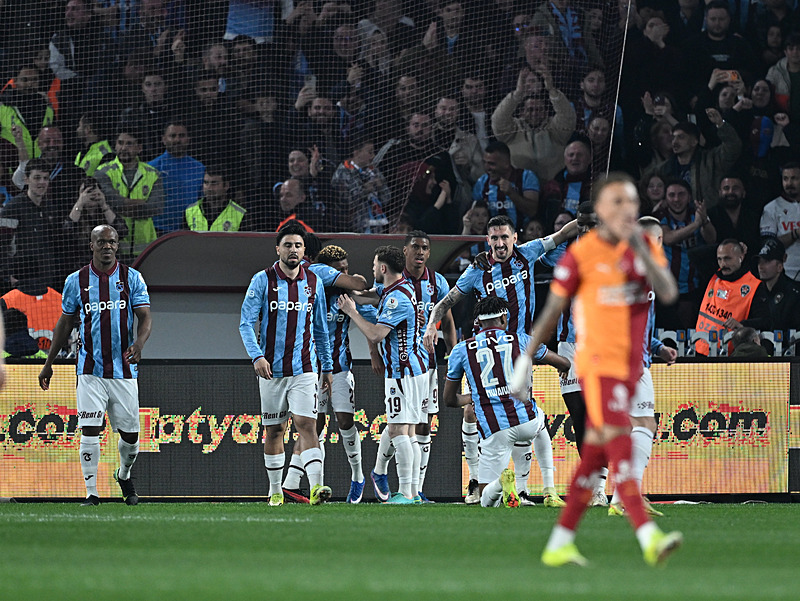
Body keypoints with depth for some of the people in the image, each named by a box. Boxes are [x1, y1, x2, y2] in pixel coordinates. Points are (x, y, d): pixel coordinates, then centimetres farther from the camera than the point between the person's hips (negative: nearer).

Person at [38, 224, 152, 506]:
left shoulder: (132, 278, 2)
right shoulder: (76, 281, 4)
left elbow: (145, 317, -4)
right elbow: (65, 324, 13)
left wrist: (138, 344, -25)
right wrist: (48, 363, 13)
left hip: (124, 370, 0)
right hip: (90, 370, 0)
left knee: (130, 435, 6)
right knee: (90, 430, -10)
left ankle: (124, 475, 35)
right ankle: (91, 492, -4)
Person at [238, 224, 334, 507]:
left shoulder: (314, 283, 7)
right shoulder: (263, 281, -1)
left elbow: (320, 329, 16)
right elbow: (246, 323, -5)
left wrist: (327, 367, 16)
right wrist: (256, 356, -20)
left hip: (304, 368, 1)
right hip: (271, 369, -1)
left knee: (306, 424, -13)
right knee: (274, 430, 7)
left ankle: (316, 486, -24)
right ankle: (275, 491, 18)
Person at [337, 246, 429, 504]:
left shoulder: (397, 297, -17)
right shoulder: (405, 288, 15)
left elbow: (375, 335, -21)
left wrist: (352, 312, -9)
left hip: (403, 372, -10)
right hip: (415, 369, 10)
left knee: (398, 431, -11)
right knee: (406, 432, 11)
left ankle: (405, 492, -14)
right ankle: (414, 491, 11)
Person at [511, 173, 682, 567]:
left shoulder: (646, 248, 7)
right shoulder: (581, 254, -7)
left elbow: (669, 293, -8)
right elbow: (552, 309, 0)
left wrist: (641, 252, -20)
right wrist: (526, 358, 3)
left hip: (630, 366, 6)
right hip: (597, 361, -6)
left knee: (595, 457, 10)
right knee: (619, 446, -18)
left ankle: (559, 544, 17)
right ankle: (649, 538, -29)